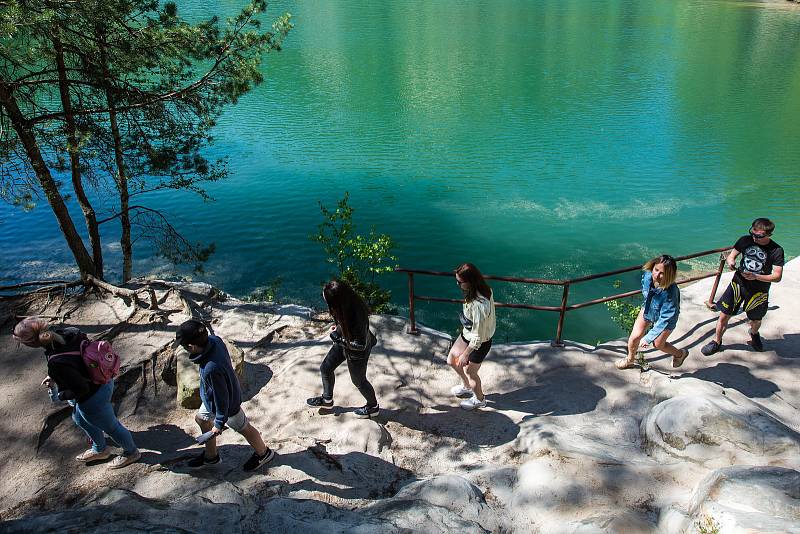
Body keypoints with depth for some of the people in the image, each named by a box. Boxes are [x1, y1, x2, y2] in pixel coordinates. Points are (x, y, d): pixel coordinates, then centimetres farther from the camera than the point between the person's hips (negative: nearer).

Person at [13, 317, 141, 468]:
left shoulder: (56, 364, -37)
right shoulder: (67, 333, -14)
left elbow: (81, 389, -25)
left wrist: (60, 396, -7)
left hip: (93, 398, -9)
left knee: (111, 426, 19)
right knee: (80, 419, 34)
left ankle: (131, 453, 46)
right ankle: (100, 450, 57)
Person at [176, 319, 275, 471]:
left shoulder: (212, 369, -45)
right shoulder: (213, 340, -23)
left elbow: (221, 398, -31)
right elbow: (226, 360, 0)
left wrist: (219, 423, -14)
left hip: (227, 403, -8)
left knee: (244, 428, 17)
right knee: (201, 418, 27)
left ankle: (263, 453, 45)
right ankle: (211, 456, 50)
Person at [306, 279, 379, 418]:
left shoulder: (357, 316, -42)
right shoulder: (346, 304, -20)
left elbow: (359, 345, -31)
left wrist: (336, 336, -25)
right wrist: (338, 325, -7)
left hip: (357, 352, -7)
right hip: (343, 342, 7)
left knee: (358, 381, 18)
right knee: (325, 368, 20)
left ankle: (373, 407, 46)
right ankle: (327, 399, 47)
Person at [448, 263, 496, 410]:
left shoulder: (479, 306, -41)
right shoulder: (483, 289, -15)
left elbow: (478, 337, -31)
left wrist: (465, 355, -18)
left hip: (479, 343, -8)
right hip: (467, 334, 8)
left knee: (469, 372, 18)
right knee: (451, 360, 23)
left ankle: (479, 400, 47)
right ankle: (466, 386, 51)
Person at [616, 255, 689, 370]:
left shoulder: (670, 293, -43)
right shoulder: (647, 275, -29)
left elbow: (664, 321, -34)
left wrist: (648, 338, -30)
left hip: (666, 317, -4)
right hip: (648, 309, 4)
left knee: (658, 344, 15)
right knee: (635, 336, 7)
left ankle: (680, 354, 47)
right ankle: (630, 360, 36)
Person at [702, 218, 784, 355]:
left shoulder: (776, 251, -14)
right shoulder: (745, 240, -7)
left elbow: (777, 277, -14)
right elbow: (731, 255, 4)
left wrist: (755, 276, -28)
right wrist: (730, 261, -21)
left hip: (759, 290, -1)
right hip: (738, 283, 1)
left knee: (756, 320, 20)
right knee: (724, 315, -2)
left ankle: (754, 334, 56)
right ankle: (717, 342, 19)